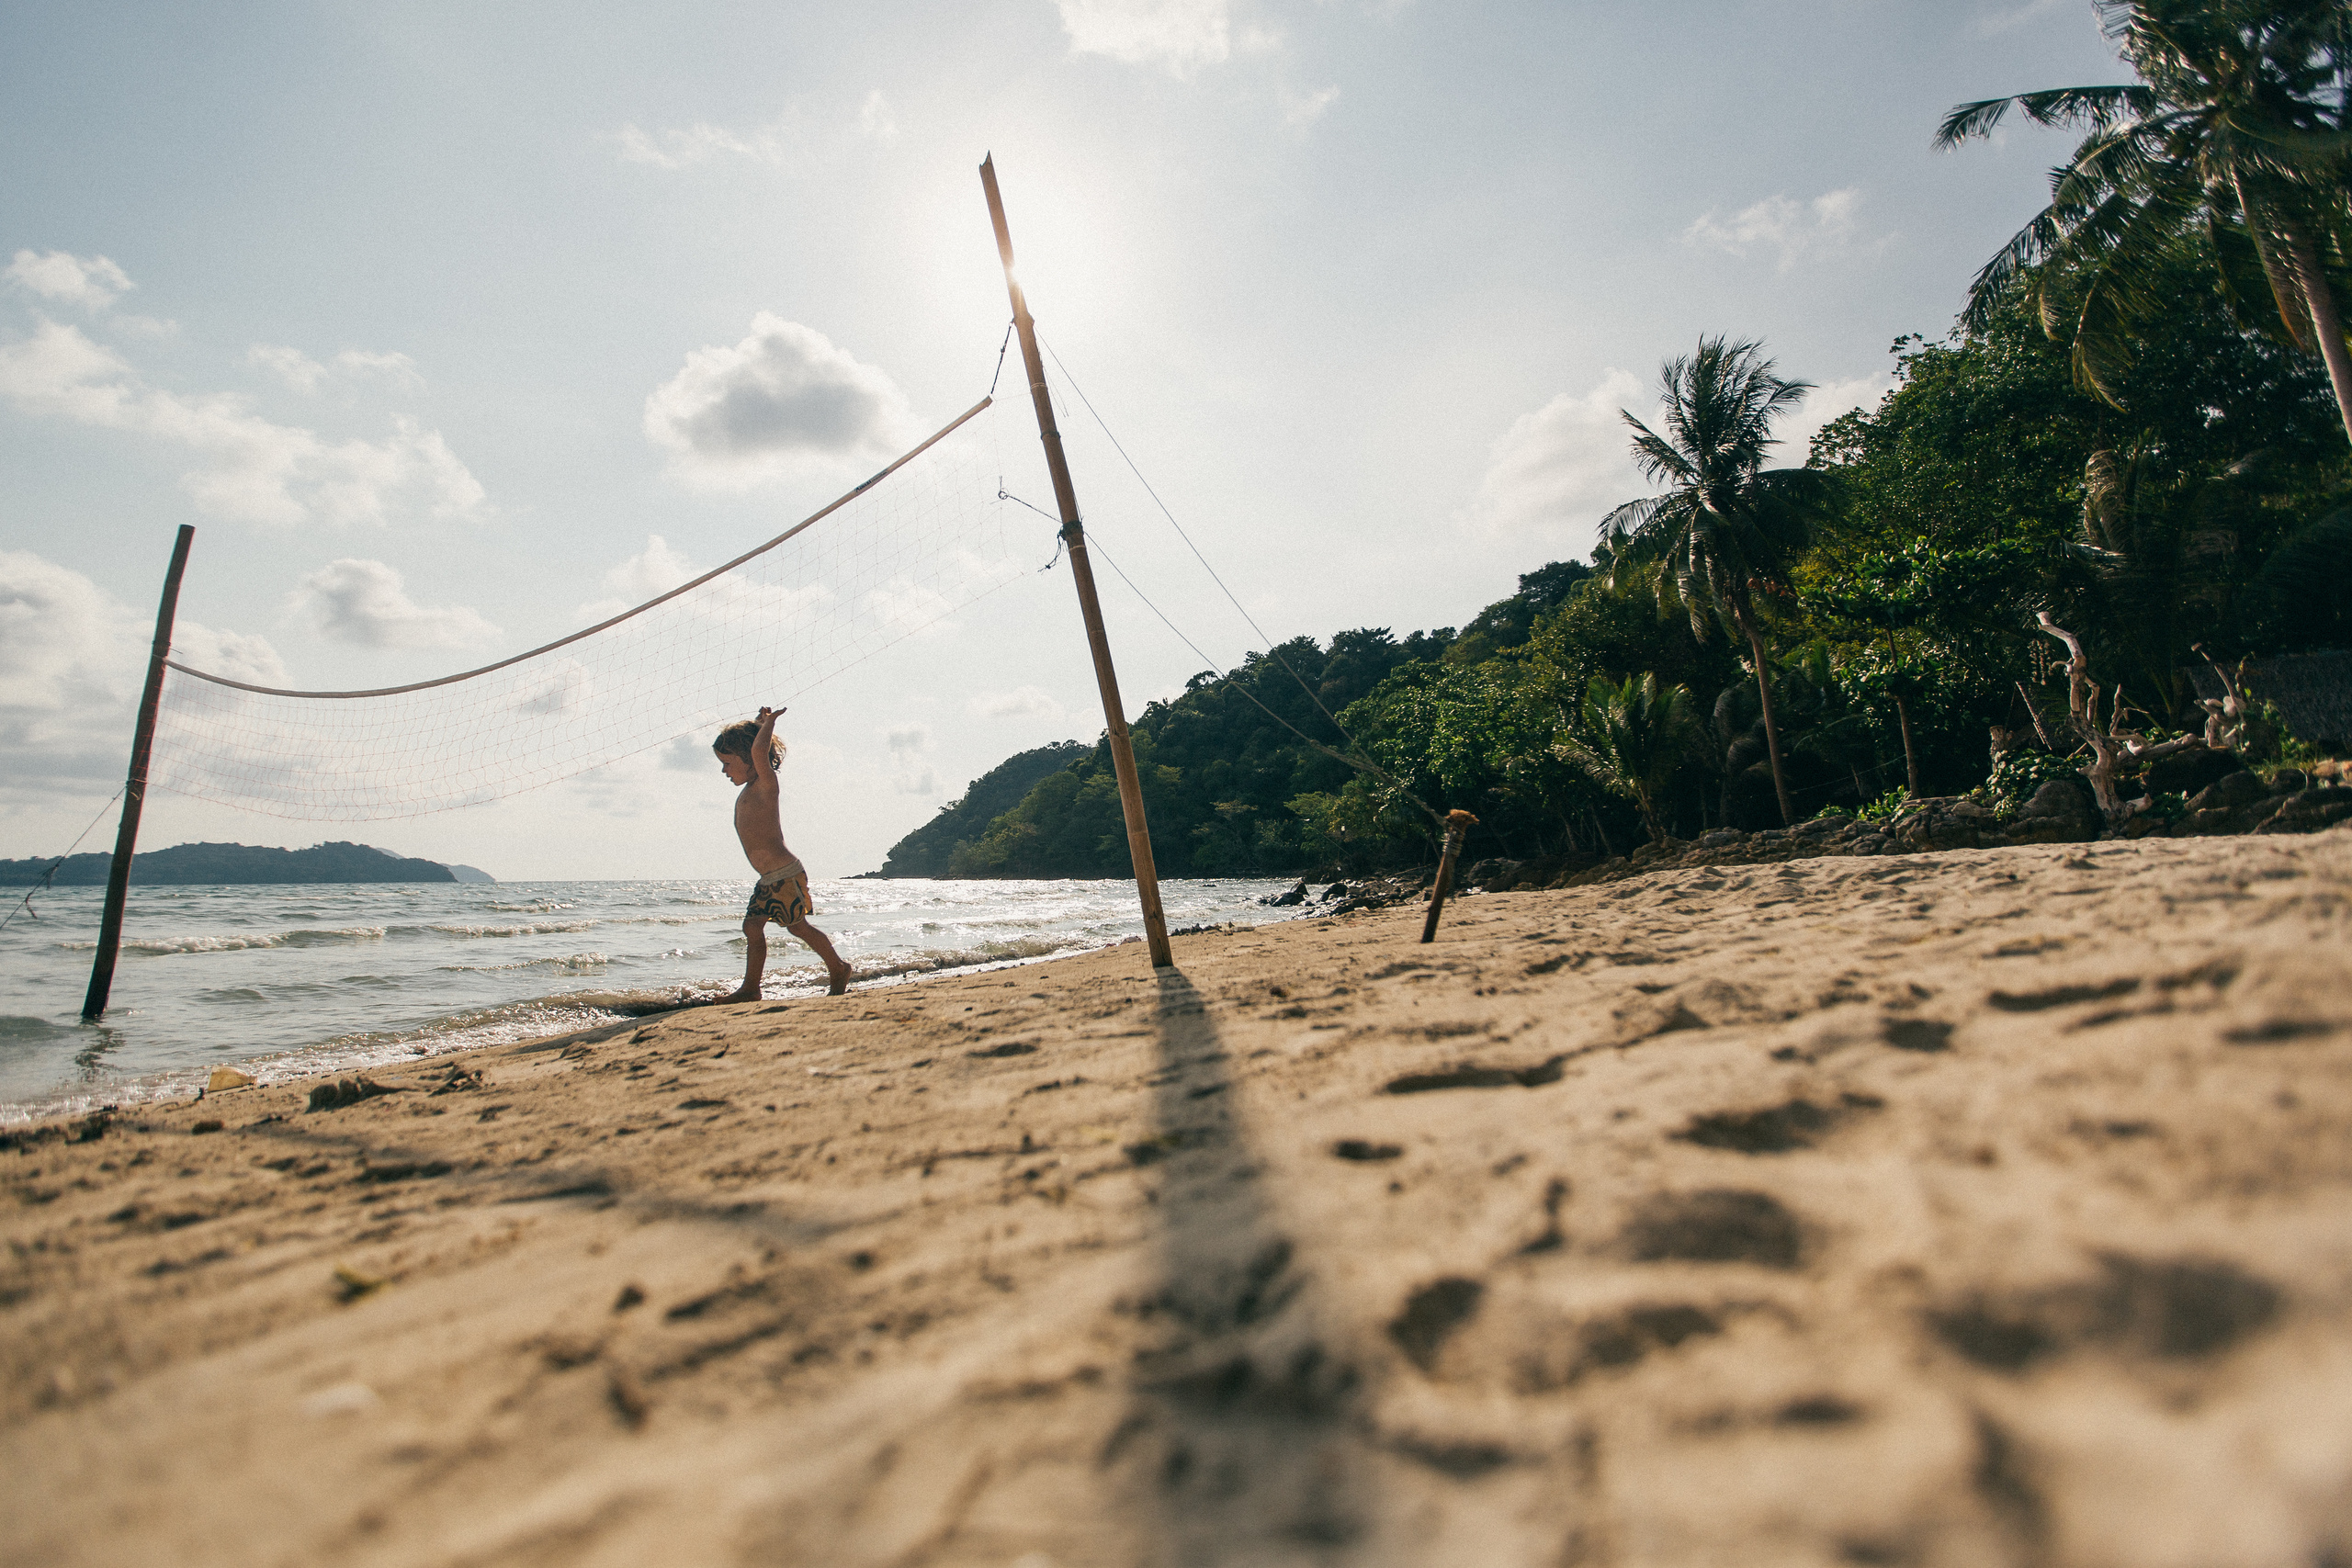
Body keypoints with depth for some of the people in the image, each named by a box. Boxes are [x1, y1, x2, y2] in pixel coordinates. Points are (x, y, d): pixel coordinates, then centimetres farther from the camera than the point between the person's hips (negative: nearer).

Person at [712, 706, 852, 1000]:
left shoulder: (765, 785, -11)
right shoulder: (747, 792, 15)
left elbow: (758, 749, -31)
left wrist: (769, 721, -15)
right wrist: (762, 722, 23)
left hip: (785, 874, -9)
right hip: (768, 879, 9)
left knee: (798, 926, -2)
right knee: (752, 925, 6)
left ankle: (839, 969, 12)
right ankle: (750, 989, 12)